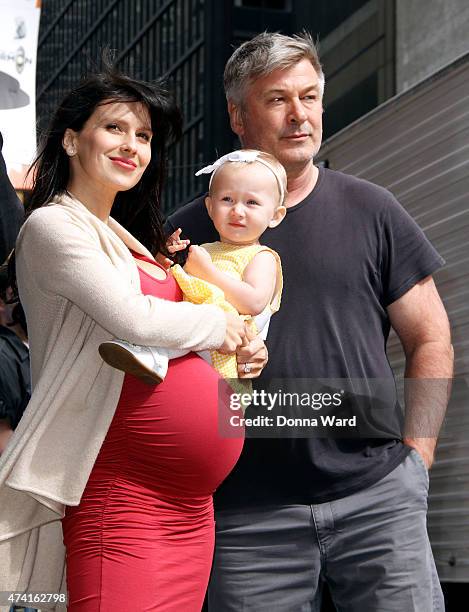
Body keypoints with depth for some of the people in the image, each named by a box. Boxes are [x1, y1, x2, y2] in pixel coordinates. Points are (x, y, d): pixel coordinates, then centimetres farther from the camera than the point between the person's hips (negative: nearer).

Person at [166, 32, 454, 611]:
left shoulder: (370, 210, 9)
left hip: (377, 497, 0)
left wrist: (413, 456, 1)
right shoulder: (190, 231, 8)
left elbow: (430, 340, 11)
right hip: (248, 514, 0)